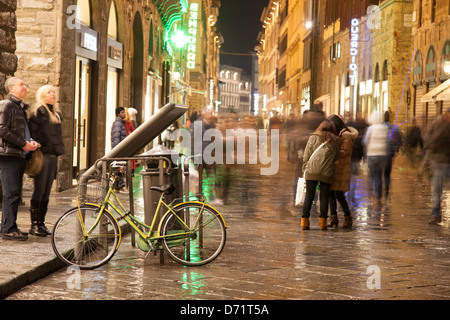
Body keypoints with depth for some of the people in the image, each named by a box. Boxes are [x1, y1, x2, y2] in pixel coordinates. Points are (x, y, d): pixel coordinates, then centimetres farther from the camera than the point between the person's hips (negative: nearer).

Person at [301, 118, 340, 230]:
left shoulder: (313, 137, 6)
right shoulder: (335, 141, 9)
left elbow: (306, 156, 5)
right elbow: (335, 158, 11)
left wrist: (304, 170, 11)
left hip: (312, 171, 0)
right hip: (327, 173, 0)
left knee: (309, 196, 3)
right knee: (324, 197, 6)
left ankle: (304, 221, 0)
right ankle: (323, 221, 3)